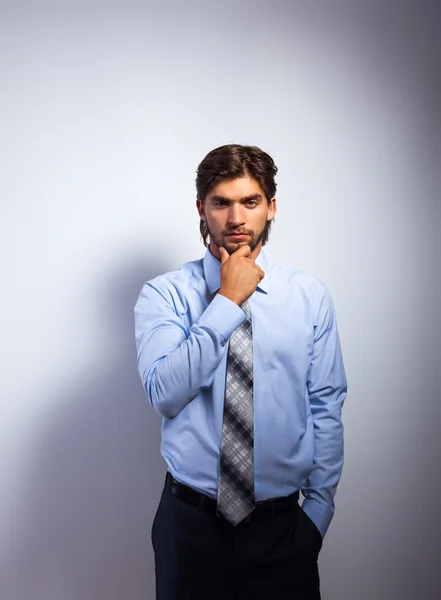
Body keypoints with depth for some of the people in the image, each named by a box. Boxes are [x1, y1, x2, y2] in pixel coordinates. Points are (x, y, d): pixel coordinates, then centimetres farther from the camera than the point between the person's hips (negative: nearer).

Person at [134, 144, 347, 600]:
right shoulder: (164, 294, -6)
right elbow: (164, 392, -20)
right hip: (189, 523, 0)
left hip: (282, 526, 1)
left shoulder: (310, 296, -2)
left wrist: (318, 511, -2)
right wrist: (228, 301, -20)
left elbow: (326, 411, 0)